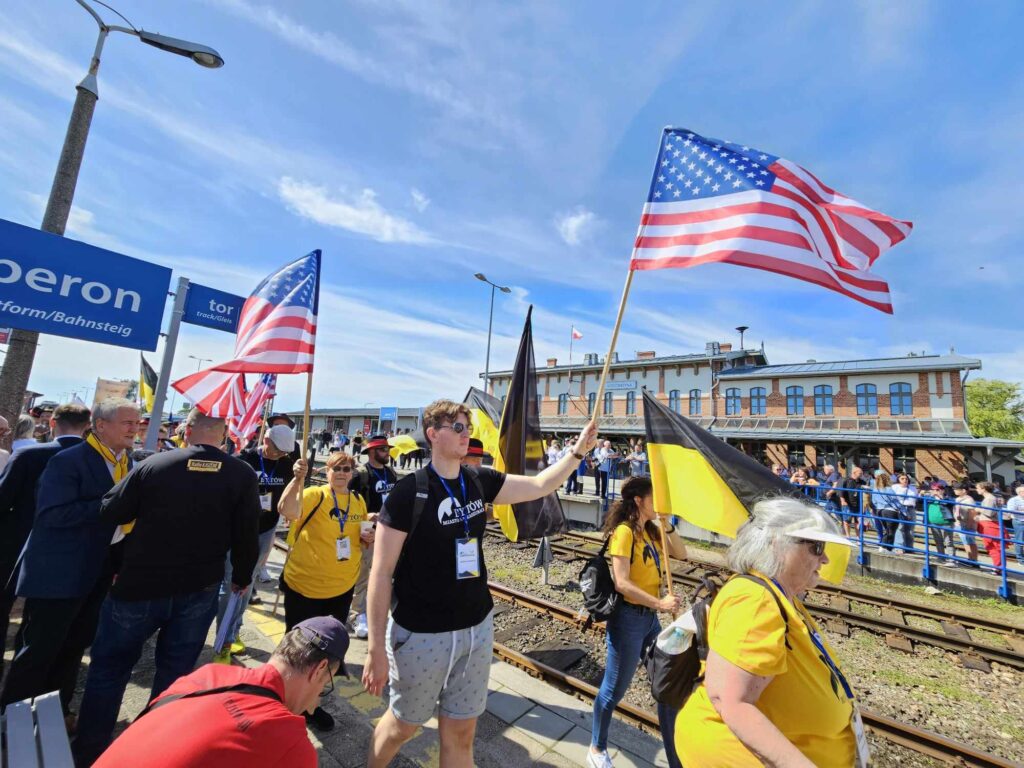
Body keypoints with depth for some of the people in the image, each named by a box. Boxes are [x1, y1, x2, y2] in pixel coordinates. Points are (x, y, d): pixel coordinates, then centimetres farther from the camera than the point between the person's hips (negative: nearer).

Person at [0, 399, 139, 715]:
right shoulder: (67, 460, -17)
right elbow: (53, 513, -24)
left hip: (99, 570, 7)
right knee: (37, 651, 6)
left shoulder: (127, 463, 6)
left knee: (74, 647, 20)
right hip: (59, 571, -7)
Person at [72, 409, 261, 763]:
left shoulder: (153, 464, -12)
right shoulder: (242, 475, -12)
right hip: (199, 591, 1)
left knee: (109, 665, 22)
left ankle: (89, 749, 33)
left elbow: (110, 512, 0)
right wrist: (242, 578, 9)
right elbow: (247, 536, -8)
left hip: (139, 585, 0)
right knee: (175, 672, 18)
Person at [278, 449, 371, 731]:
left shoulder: (359, 501, 1)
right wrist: (298, 478, -50)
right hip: (303, 584, -6)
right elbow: (287, 510, -38)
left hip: (341, 588, 6)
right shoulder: (315, 494, -16)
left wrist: (367, 539, -9)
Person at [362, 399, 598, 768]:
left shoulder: (479, 481, -3)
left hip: (476, 628, 4)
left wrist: (578, 451, -8)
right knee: (403, 725, 21)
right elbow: (381, 572, -16)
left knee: (460, 733, 18)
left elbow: (540, 485, 3)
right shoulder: (410, 491, -19)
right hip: (421, 634, -4)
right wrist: (376, 647, -14)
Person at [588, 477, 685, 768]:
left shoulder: (650, 530, 6)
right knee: (614, 689, 10)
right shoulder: (624, 531, -20)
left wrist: (666, 525, -6)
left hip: (650, 617, 8)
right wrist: (659, 603, -22)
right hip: (628, 618, -8)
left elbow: (681, 554, 6)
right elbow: (622, 583, -23)